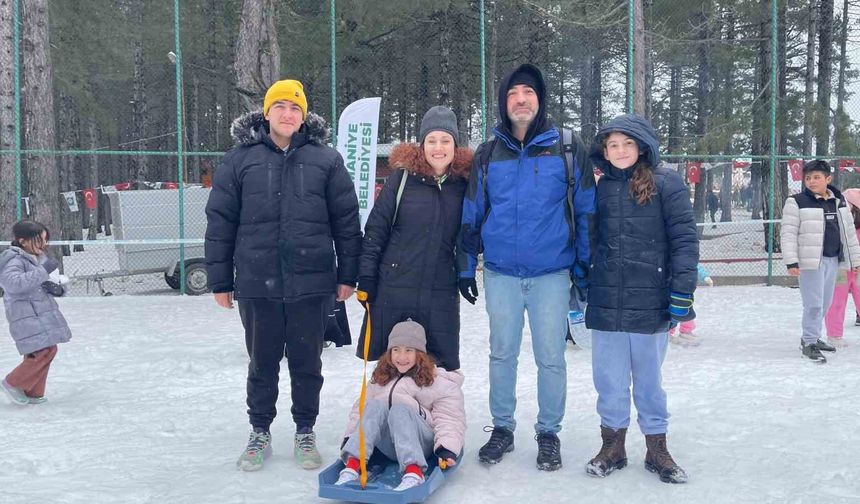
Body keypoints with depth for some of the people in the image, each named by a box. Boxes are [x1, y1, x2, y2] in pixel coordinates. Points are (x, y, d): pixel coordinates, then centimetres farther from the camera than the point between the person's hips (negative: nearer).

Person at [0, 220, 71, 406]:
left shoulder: (40, 259, 14)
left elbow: (46, 284, 24)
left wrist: (57, 289, 0)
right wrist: (43, 270, -30)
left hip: (43, 315, 9)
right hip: (28, 317, -9)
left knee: (46, 351, 10)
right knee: (45, 351, -14)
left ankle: (33, 393, 23)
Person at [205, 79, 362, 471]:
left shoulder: (325, 160, 3)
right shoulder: (241, 160, 3)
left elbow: (346, 220, 5)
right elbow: (220, 222, 5)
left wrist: (348, 274, 3)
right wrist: (220, 280, 3)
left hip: (311, 284, 0)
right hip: (257, 285, 1)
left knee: (307, 362, 11)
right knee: (262, 362, 13)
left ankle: (305, 432, 27)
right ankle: (260, 432, 29)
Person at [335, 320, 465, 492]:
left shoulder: (440, 383, 0)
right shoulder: (380, 378, 17)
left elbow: (450, 419, -8)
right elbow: (361, 408, 13)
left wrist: (447, 449, -24)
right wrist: (350, 437, -1)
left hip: (422, 444, -4)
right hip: (388, 448, 4)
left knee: (399, 409, -31)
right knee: (376, 405, -24)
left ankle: (414, 473, -51)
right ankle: (352, 465, -40)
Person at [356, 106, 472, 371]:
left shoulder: (465, 183, 1)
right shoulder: (403, 178, -4)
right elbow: (376, 229, -2)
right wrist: (366, 277, -5)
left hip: (441, 292, 1)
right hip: (393, 287, -1)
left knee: (443, 365, 7)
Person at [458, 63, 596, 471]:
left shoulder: (568, 151, 0)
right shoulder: (487, 155, 6)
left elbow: (586, 212, 3)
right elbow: (471, 215, 10)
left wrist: (585, 268, 1)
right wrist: (466, 268, 9)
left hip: (551, 273, -2)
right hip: (500, 273, 2)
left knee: (551, 357, 4)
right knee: (502, 354, 11)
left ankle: (548, 433, 21)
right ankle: (502, 428, 26)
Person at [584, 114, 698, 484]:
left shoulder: (666, 183, -3)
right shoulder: (601, 188, 8)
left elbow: (684, 238, -7)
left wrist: (682, 289, -13)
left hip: (649, 300, -3)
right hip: (605, 301, 3)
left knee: (649, 376, 9)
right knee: (609, 377, 10)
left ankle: (656, 448, 24)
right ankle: (613, 444, 24)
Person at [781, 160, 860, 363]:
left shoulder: (839, 202, 10)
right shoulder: (797, 202, -7)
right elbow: (788, 233, -10)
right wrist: (791, 262, -17)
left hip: (833, 260, 6)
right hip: (810, 261, -6)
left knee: (825, 303, 14)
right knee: (814, 304, -7)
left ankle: (813, 337, 29)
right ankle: (809, 343, 4)